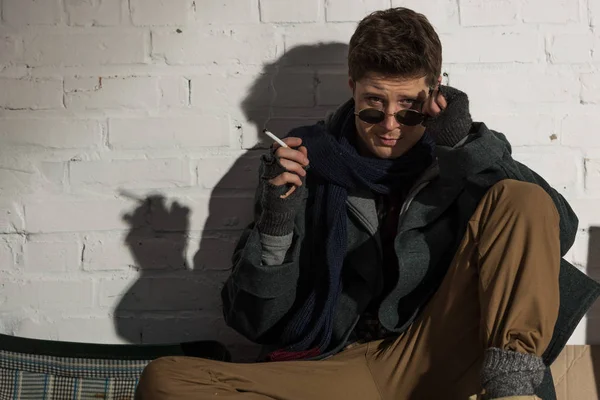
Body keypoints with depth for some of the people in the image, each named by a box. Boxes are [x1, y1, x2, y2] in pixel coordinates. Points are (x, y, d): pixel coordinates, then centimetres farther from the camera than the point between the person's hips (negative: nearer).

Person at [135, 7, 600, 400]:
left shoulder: (454, 160, 10)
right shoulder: (306, 159, 7)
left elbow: (556, 230, -4)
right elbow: (255, 322, 5)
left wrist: (470, 148, -12)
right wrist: (275, 225, -13)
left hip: (435, 361, 0)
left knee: (524, 200, -13)